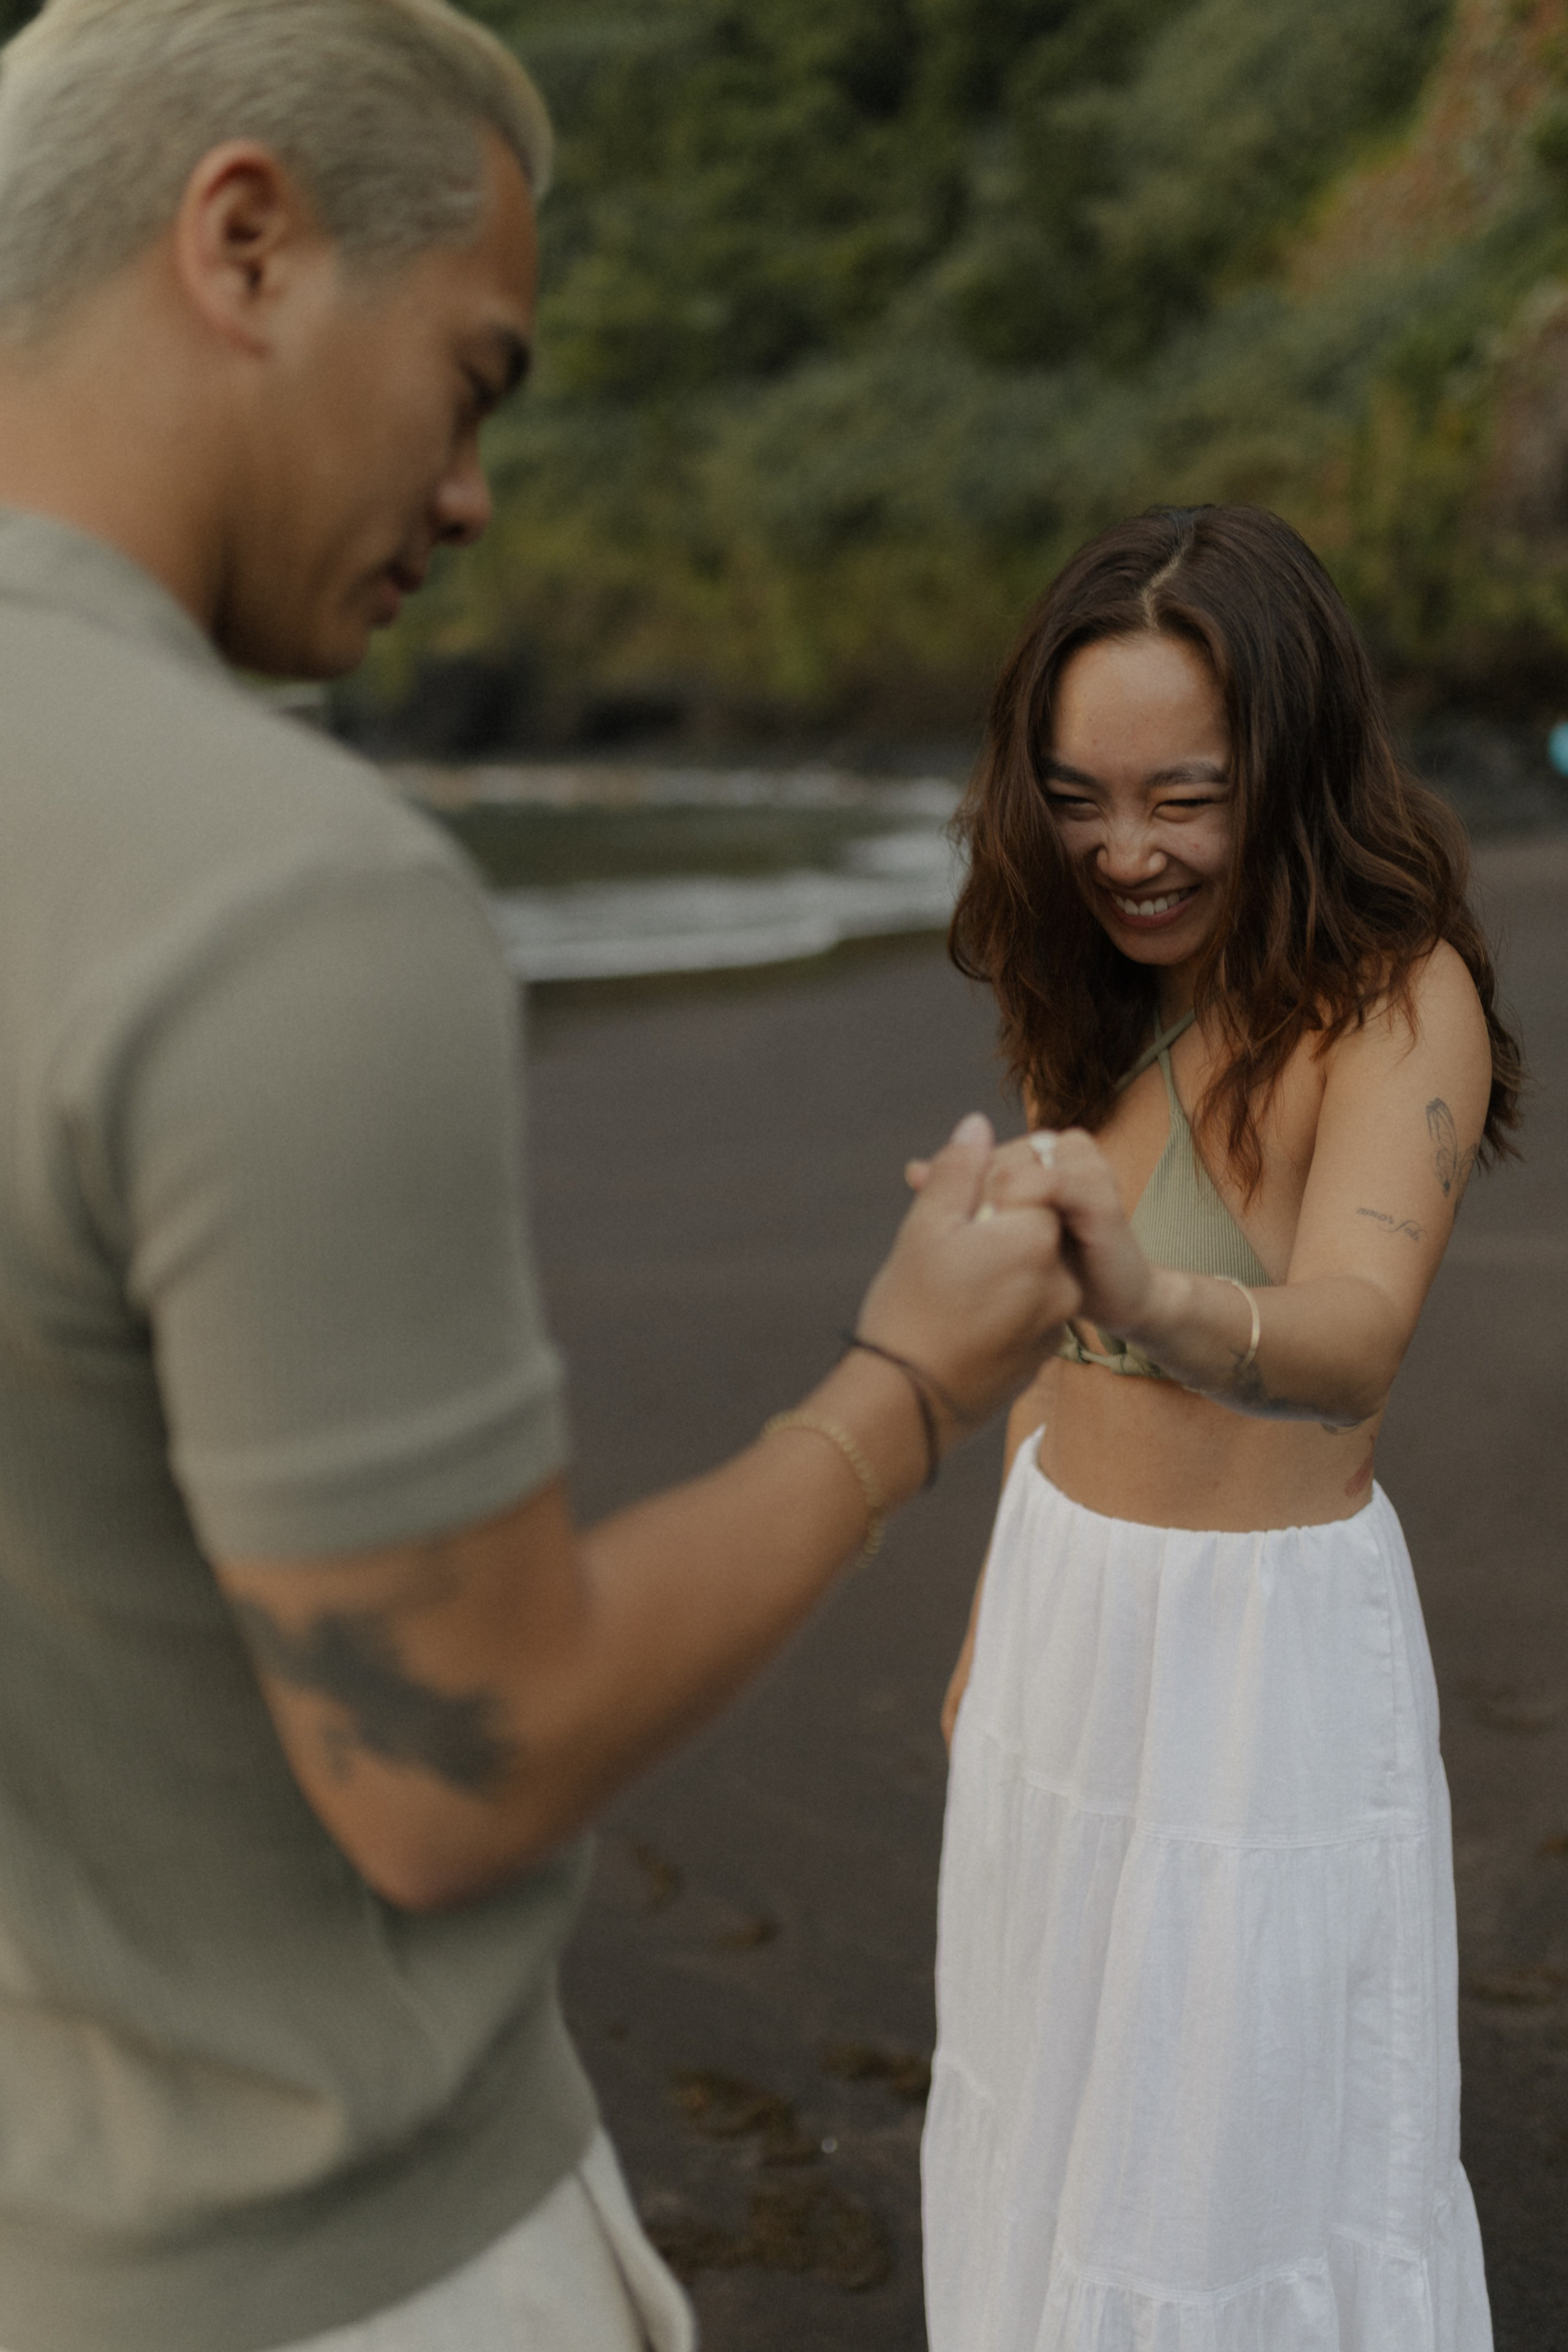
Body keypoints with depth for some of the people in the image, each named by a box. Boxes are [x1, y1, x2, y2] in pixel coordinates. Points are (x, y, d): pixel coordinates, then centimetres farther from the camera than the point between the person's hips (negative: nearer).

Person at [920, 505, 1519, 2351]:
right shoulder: (1109, 999, 1)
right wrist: (995, 1620, 14)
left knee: (1234, 2176, 11)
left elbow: (1353, 1336, -39)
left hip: (1260, 1646, -7)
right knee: (1053, 2120, 24)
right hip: (1066, 1599, 7)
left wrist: (1163, 1301, -59)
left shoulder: (1399, 999, -21)